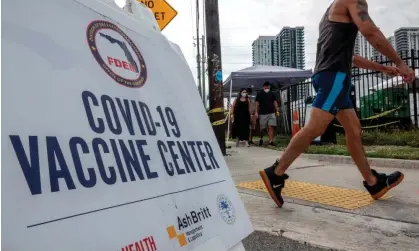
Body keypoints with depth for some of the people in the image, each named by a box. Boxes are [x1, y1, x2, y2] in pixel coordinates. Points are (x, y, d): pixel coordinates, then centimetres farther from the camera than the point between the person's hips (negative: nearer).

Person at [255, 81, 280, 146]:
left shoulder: (272, 94, 13)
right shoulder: (259, 94, 7)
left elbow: (275, 102, 11)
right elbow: (257, 103, 4)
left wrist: (277, 111, 1)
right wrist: (256, 112, -4)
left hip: (271, 113, 1)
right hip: (262, 114, -1)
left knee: (271, 127, -12)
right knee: (262, 128, 5)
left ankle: (271, 141, -14)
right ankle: (261, 139, 31)